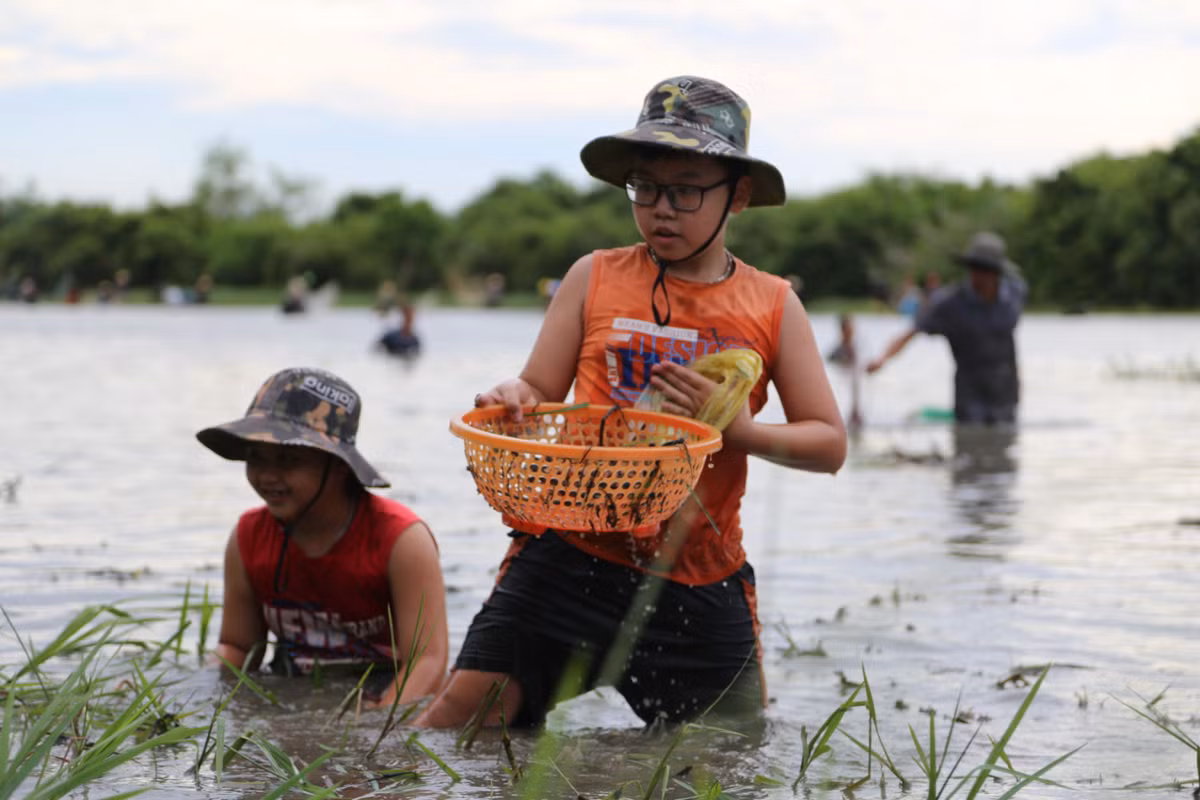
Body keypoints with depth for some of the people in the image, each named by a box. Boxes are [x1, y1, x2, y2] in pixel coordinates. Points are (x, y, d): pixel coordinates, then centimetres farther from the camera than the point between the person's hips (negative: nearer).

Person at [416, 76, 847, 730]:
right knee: (460, 713, -13)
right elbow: (540, 395, 6)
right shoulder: (595, 279, 5)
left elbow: (829, 444, 4)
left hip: (700, 577, 1)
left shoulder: (772, 307, 5)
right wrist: (512, 399, -18)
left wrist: (738, 428, -14)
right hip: (571, 550, -1)